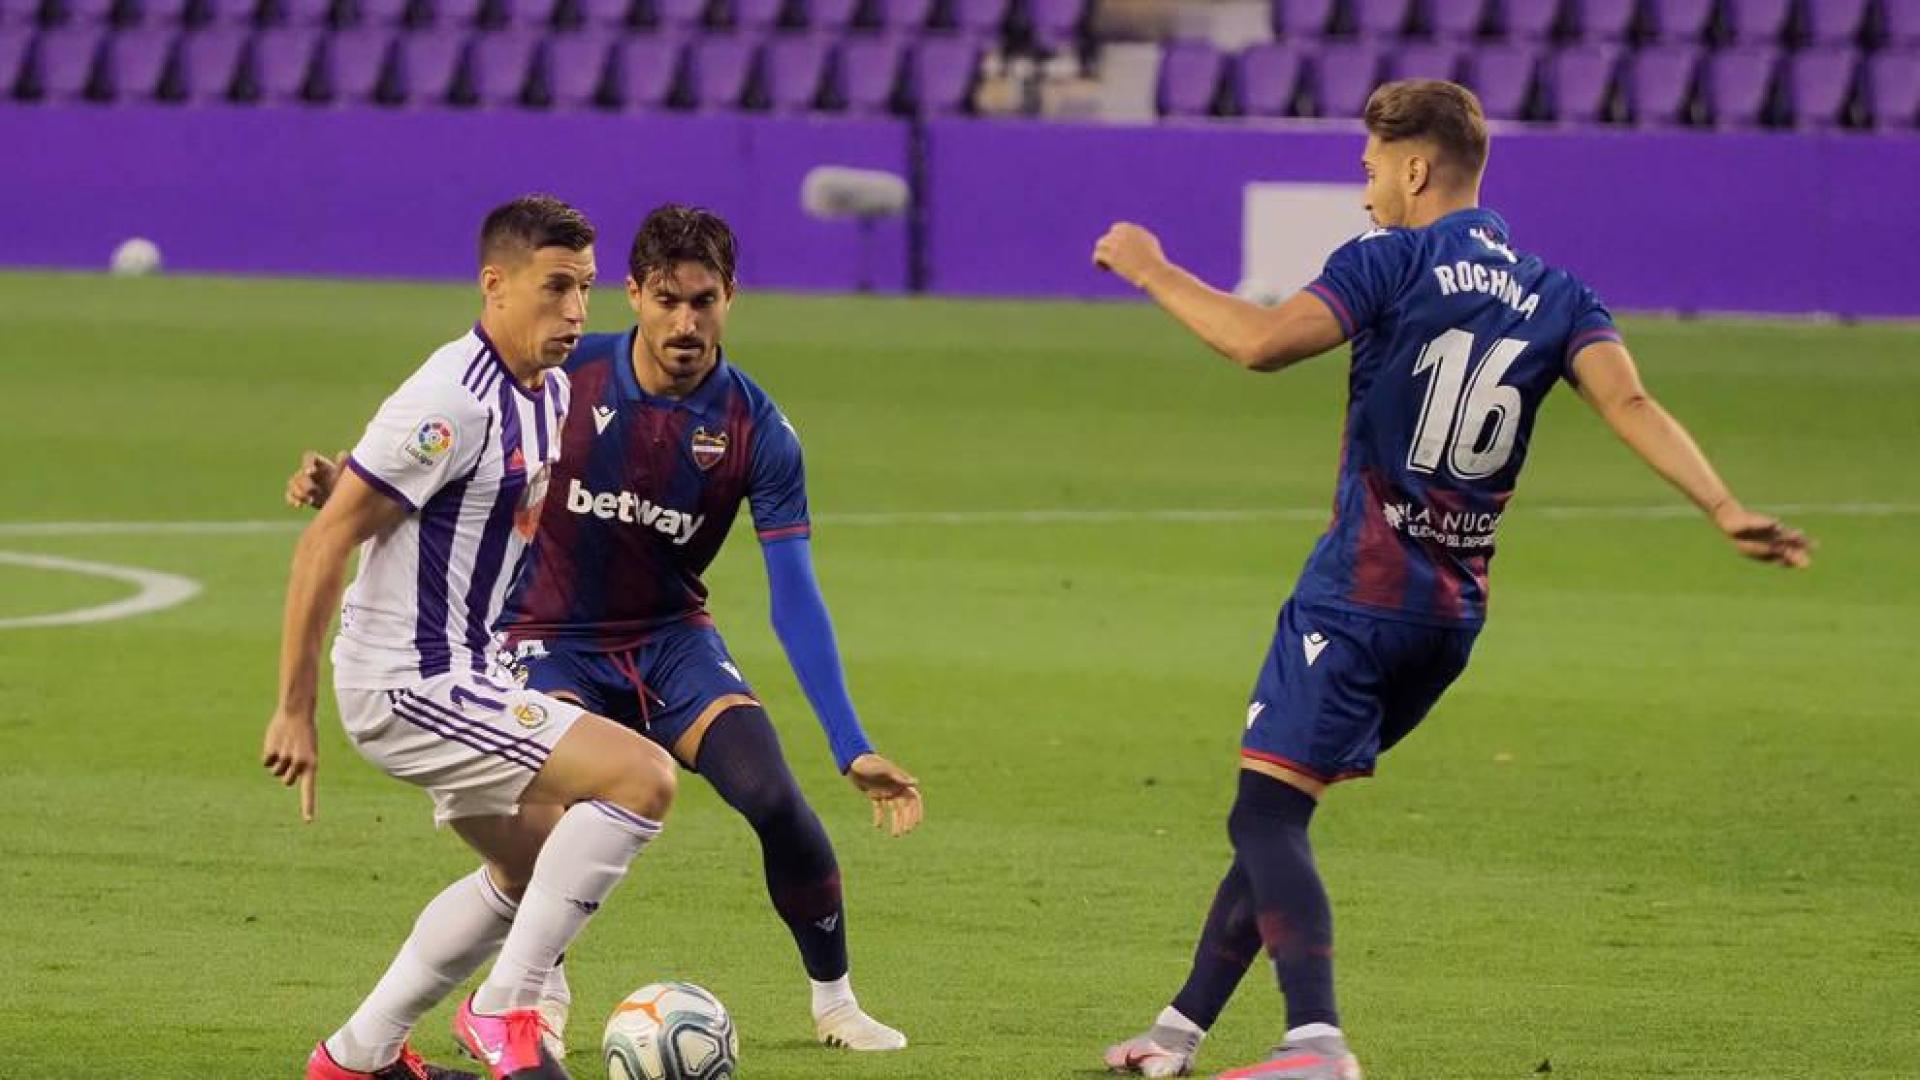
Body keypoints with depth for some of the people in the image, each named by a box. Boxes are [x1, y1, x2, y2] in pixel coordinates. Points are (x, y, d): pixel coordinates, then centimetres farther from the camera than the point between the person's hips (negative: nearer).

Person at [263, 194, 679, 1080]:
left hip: (461, 672, 11)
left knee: (531, 871, 25)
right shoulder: (453, 404, -22)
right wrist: (294, 712, -20)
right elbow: (326, 542, -21)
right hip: (410, 686, -11)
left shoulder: (547, 393, 6)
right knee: (641, 777, -19)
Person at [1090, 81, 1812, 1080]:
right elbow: (1630, 406, -4)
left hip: (1362, 586, -7)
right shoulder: (1556, 295, 11)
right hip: (1456, 609, 7)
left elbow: (1263, 342, -18)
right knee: (1275, 811, 17)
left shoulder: (1392, 261, -5)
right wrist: (1726, 511, -13)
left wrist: (1151, 271, -5)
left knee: (1269, 814, -12)